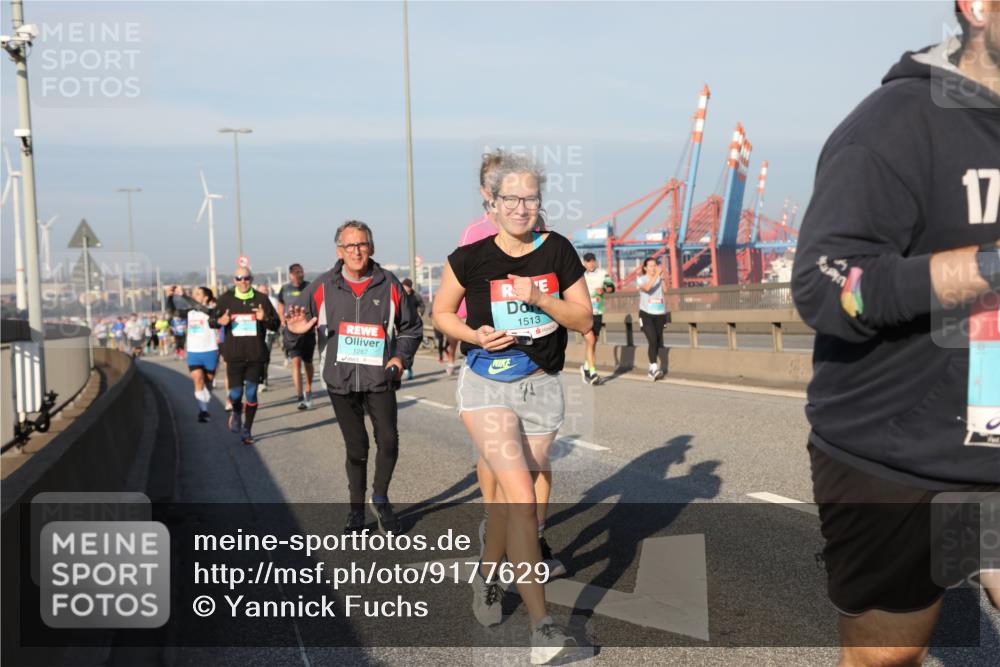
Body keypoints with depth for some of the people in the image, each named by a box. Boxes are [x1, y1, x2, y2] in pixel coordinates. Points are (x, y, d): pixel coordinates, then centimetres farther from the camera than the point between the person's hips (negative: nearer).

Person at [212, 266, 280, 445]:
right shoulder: (226, 299, 4)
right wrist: (220, 321, -12)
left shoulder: (261, 299, 2)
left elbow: (276, 325, 4)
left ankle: (247, 430, 16)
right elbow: (211, 321, 11)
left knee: (251, 393, 2)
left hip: (256, 355, 0)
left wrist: (265, 319, -18)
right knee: (236, 393, -3)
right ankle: (236, 413, 31)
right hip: (234, 355, 0)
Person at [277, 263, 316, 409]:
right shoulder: (285, 289, 3)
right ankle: (300, 398, -14)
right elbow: (280, 305, 19)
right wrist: (283, 322, 9)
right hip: (291, 330, 0)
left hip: (308, 330, 0)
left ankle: (308, 392, 34)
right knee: (296, 362, -13)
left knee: (307, 363, 14)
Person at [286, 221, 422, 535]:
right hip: (341, 379, 1)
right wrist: (296, 327, -16)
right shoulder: (323, 286, -1)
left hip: (379, 378, 0)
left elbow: (411, 327, 10)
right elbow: (300, 319, 7)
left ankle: (380, 499, 14)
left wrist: (401, 356, -4)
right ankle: (356, 511, 26)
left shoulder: (389, 285, 0)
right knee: (356, 447, 9)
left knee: (388, 440, -12)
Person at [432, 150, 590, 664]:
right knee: (522, 494, -16)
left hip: (543, 387, 3)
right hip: (487, 385, -3)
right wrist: (475, 335, -12)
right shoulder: (471, 258, -6)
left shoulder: (557, 251, -1)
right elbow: (441, 313, 7)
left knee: (512, 491, 15)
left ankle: (488, 571, 44)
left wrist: (541, 298, -18)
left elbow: (584, 319, 0)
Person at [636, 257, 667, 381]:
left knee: (658, 342, 7)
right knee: (653, 340, -18)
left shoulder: (660, 278, 6)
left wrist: (662, 276, -28)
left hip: (660, 314, 3)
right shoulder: (641, 279, 1)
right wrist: (656, 275, -30)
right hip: (646, 314, -3)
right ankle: (654, 369, -24)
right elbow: (647, 288, -21)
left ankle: (652, 369, 23)